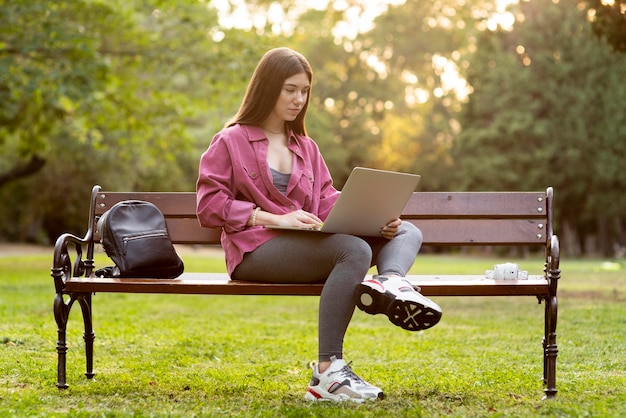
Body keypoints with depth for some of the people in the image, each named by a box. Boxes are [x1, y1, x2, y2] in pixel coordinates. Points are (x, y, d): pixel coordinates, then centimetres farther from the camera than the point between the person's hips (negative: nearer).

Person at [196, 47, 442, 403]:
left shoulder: (306, 147, 27)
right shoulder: (230, 142, 8)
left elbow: (328, 203, 15)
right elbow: (209, 207, -2)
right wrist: (275, 218, -15)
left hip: (306, 244, 7)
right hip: (256, 250, -7)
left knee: (408, 232, -9)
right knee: (355, 250, -33)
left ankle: (390, 281, -47)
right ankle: (328, 373, -39)